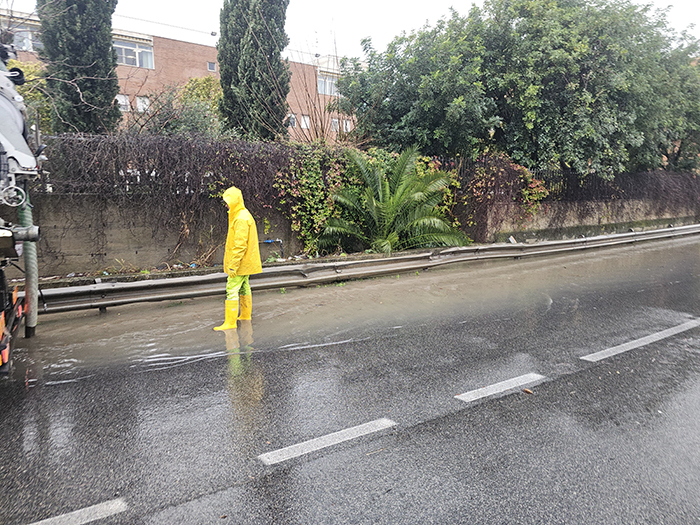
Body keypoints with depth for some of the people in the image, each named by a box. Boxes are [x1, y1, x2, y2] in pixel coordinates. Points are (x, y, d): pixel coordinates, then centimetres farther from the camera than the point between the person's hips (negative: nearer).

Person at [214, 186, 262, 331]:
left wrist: (233, 265, -23)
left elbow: (240, 245, -25)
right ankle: (245, 315, 31)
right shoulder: (244, 215, 14)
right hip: (246, 263, 11)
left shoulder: (241, 219, -20)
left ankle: (230, 323, -8)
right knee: (244, 287, 19)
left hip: (240, 262, -11)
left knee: (232, 290, -9)